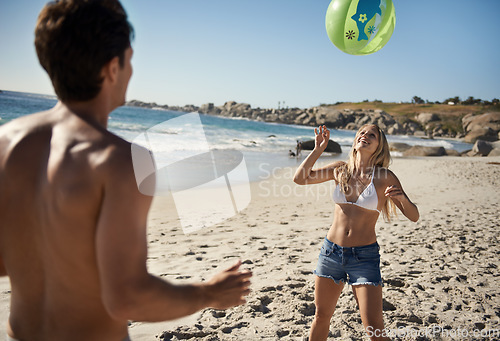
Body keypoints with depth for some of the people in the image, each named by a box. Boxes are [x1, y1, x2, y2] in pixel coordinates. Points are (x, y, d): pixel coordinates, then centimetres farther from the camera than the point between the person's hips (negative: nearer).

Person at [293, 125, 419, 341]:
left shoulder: (384, 177, -7)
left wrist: (402, 198, -24)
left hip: (365, 256, -3)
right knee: (321, 316, 16)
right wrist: (318, 149, -2)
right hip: (331, 250, 3)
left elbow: (413, 216, -4)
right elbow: (299, 178, 4)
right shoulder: (340, 170, 2)